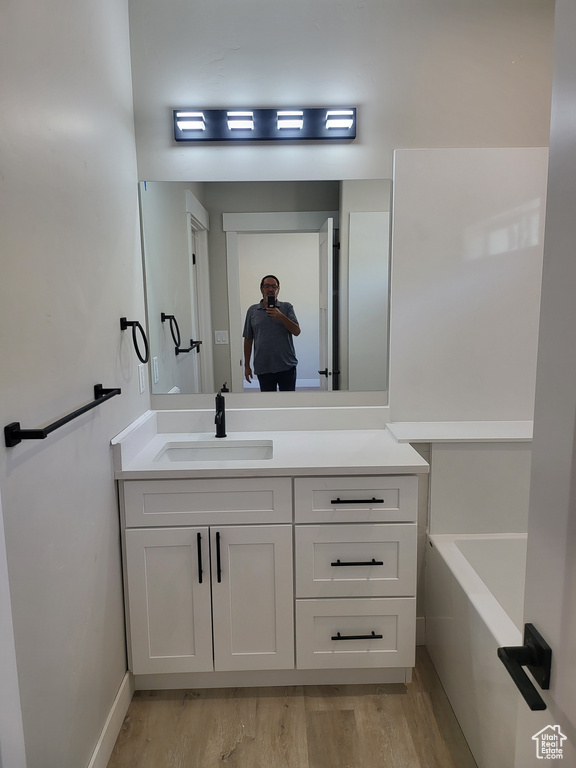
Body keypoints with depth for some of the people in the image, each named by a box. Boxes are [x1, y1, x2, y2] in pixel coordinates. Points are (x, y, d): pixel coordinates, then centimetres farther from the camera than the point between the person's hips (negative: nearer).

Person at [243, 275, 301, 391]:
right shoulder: (252, 310, 7)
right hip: (263, 367, 1)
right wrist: (246, 365, 7)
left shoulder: (287, 307, 4)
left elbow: (297, 331, -6)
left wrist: (281, 316, -20)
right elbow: (248, 340, 9)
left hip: (286, 365, -1)